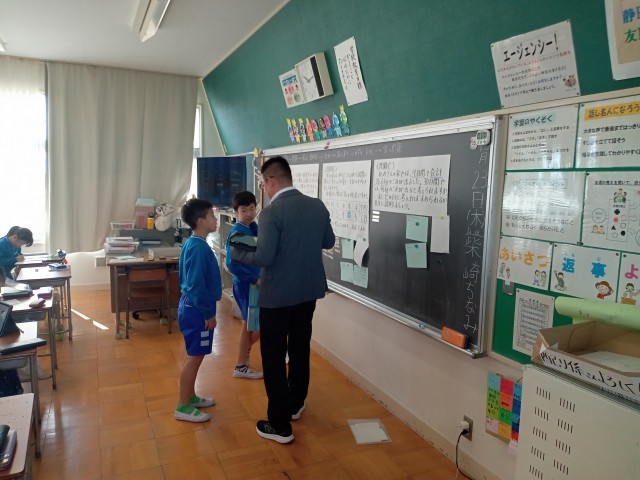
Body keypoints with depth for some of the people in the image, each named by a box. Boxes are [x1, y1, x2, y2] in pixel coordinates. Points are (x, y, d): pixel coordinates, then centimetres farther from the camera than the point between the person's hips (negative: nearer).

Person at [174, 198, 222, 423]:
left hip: (191, 306, 10)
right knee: (194, 358, 2)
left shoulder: (191, 243, 9)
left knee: (194, 356, 20)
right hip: (197, 310, -10)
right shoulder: (199, 247, -23)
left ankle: (190, 397, 34)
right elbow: (197, 285, -25)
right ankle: (183, 407, 14)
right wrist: (208, 313, -18)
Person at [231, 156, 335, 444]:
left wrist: (236, 252, -5)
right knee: (300, 349, 21)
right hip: (308, 291, 7)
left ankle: (280, 425, 15)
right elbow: (329, 242, 11)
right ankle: (295, 404, 40)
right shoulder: (318, 206, 0)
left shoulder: (272, 213, -20)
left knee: (273, 358, 6)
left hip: (277, 295, -7)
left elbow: (264, 258, -22)